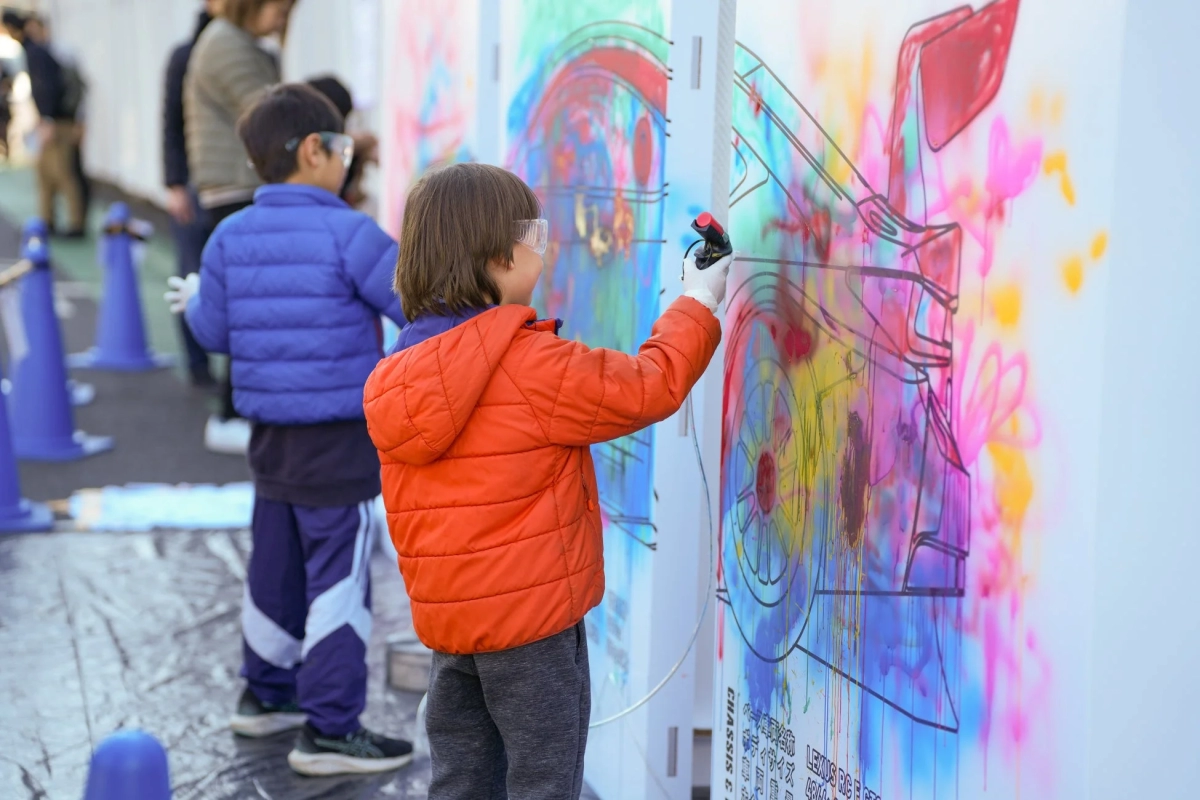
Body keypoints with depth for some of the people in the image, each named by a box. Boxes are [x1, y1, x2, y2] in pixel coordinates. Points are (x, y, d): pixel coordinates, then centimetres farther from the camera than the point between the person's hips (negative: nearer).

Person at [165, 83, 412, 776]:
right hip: (339, 440, -7)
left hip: (272, 434, 7)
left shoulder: (231, 238, 4)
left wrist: (196, 298, 33)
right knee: (338, 576, 0)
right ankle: (330, 729, 4)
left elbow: (215, 332, 11)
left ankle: (267, 694, 37)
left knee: (277, 565, 21)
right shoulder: (347, 234, -15)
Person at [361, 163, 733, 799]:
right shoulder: (531, 365, -18)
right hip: (533, 616, -7)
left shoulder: (392, 380, 5)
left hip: (442, 619, 7)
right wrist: (698, 303, 3)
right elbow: (647, 388, -11)